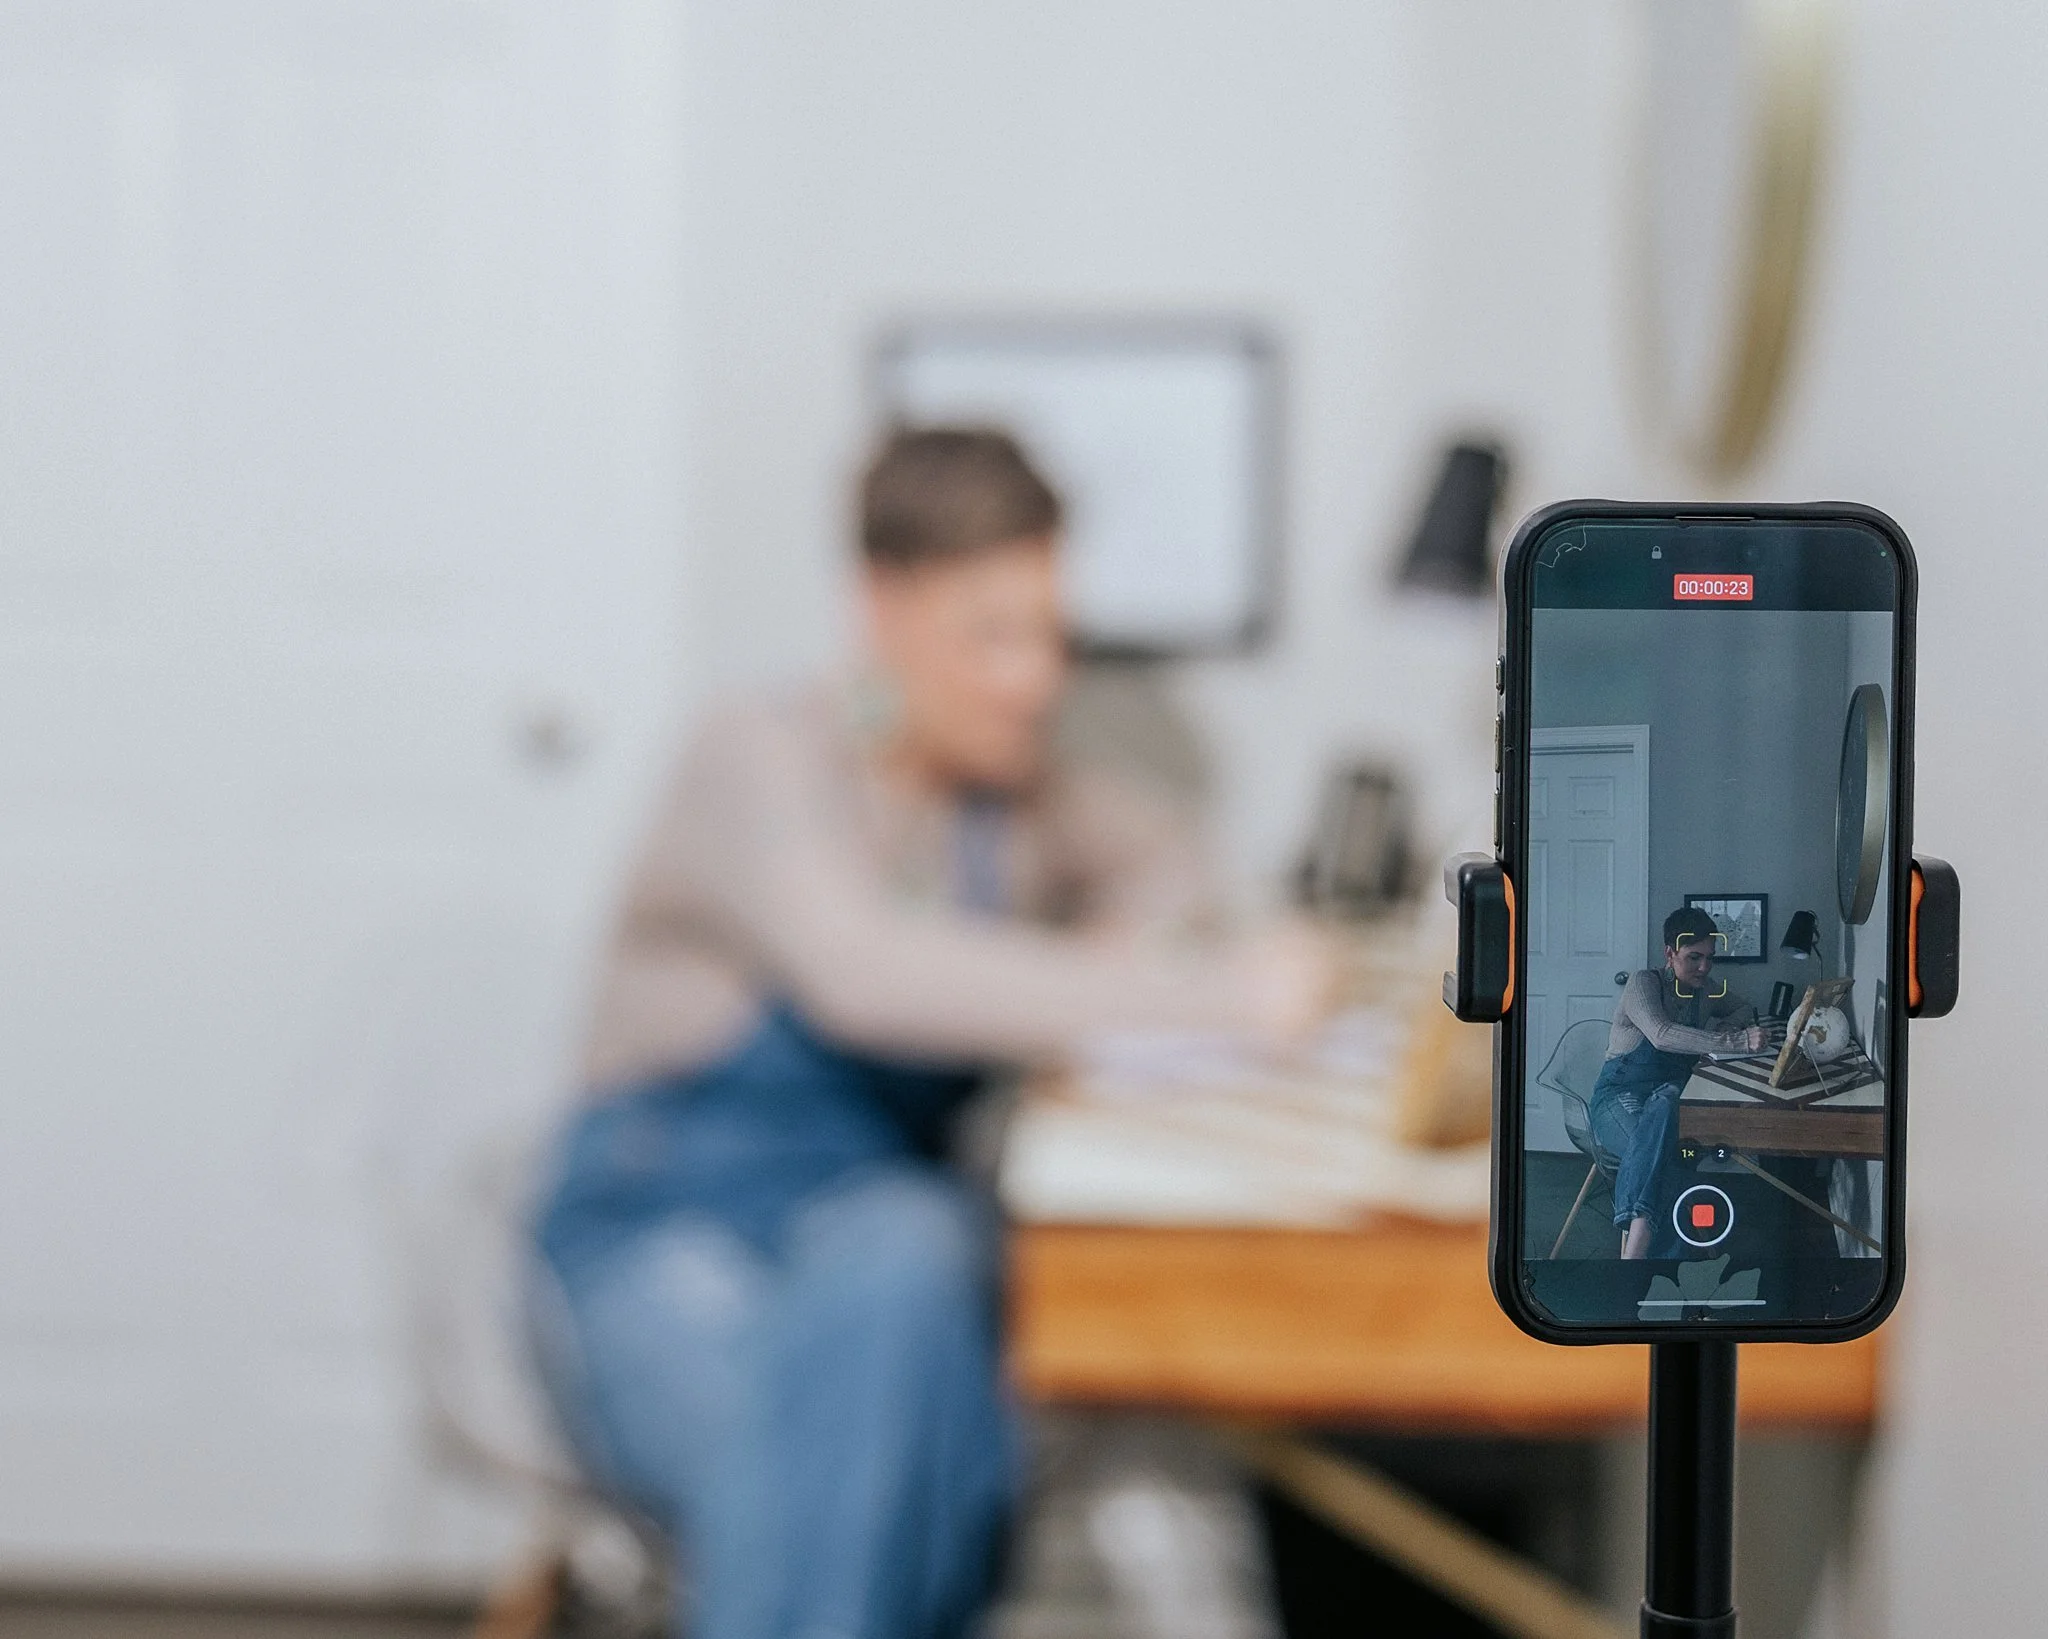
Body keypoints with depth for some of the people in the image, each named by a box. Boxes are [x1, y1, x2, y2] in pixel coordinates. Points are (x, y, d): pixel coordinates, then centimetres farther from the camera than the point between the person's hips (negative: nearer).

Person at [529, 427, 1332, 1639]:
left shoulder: (1016, 790, 9)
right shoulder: (767, 756, -12)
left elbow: (1165, 858, 30)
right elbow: (864, 969, -31)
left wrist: (1127, 934, 3)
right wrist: (1203, 996, -36)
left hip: (883, 1229, 5)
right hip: (667, 1244, -5)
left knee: (902, 1265, -35)